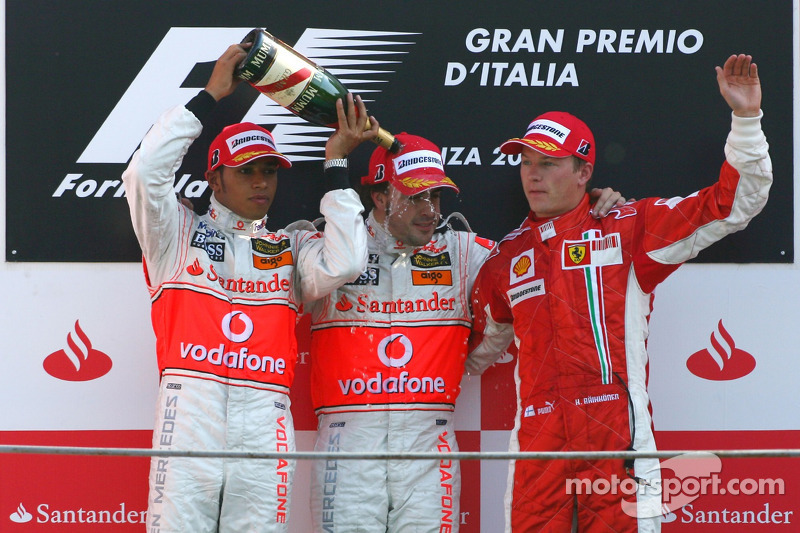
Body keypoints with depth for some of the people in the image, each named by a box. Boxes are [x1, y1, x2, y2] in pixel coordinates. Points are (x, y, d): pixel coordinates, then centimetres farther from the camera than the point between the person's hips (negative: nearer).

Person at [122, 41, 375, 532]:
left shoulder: (292, 246, 20)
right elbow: (145, 173, -1)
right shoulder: (180, 231, 16)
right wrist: (210, 96, 3)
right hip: (190, 409, -2)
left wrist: (337, 164, 6)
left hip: (265, 422, 2)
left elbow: (344, 266, 1)